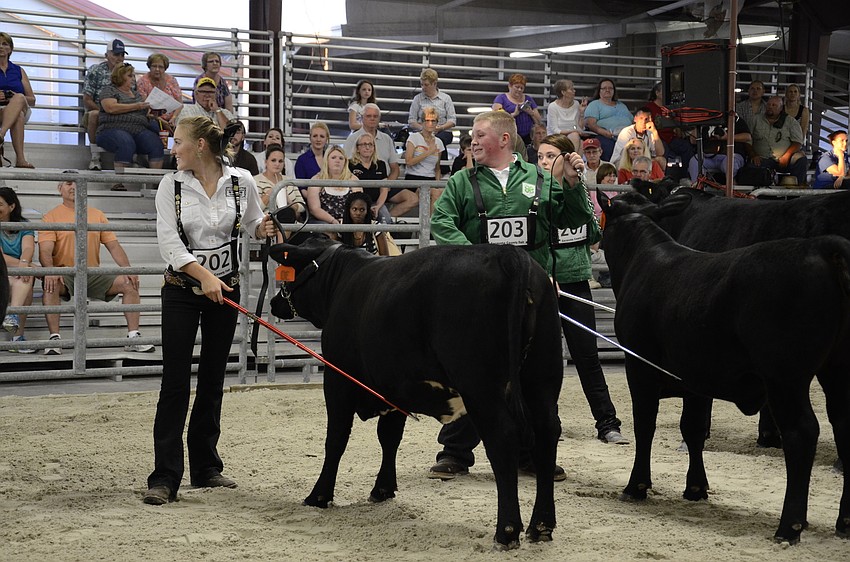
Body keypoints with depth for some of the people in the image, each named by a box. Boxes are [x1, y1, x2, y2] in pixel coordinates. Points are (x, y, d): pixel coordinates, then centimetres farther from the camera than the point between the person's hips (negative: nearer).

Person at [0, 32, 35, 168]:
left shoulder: (19, 71, 24)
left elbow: (32, 100, 19)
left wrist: (18, 98, -4)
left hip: (21, 109, 2)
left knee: (19, 98, -37)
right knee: (18, 116, -39)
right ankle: (20, 158, -56)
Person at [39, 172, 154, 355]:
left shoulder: (97, 215, 16)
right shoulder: (51, 216, 3)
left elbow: (113, 245, 10)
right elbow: (45, 251, -9)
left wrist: (127, 269, -7)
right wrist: (50, 271, -31)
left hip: (93, 275, 4)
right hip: (65, 276, -4)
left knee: (130, 284, -15)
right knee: (51, 285, -37)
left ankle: (133, 338, -14)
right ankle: (54, 339, -36)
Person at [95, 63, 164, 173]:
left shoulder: (135, 93, 27)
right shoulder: (109, 90, 8)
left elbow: (144, 112, 31)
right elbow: (111, 108, -10)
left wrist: (149, 113, 5)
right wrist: (136, 106, -8)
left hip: (139, 130, 6)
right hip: (114, 129, -6)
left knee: (156, 144, -25)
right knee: (127, 144, -39)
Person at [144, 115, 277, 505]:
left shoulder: (241, 182, -2)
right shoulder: (172, 185, -4)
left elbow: (253, 224, 15)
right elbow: (168, 242, -11)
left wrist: (264, 230, -9)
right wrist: (204, 275, -24)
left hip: (225, 289, 2)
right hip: (181, 288, -2)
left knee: (213, 380, 9)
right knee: (175, 381, -7)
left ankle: (206, 468, 20)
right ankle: (165, 477, -7)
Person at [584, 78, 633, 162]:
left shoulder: (621, 105, 35)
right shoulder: (594, 104, 17)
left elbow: (632, 121, 30)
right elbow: (589, 123, 1)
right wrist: (604, 132, -17)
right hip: (605, 137, -4)